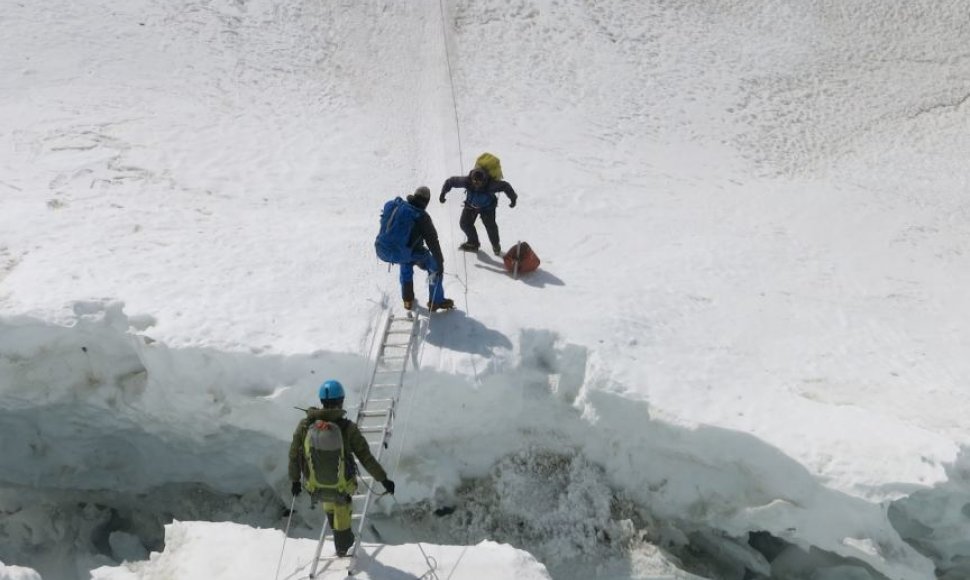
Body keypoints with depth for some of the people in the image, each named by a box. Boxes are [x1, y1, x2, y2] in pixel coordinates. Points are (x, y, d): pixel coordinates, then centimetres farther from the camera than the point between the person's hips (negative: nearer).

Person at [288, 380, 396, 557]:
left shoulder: (305, 425, -15)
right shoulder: (348, 428, -23)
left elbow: (294, 455, -3)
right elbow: (366, 458, -16)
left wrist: (295, 480, 13)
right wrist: (384, 479, -4)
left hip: (315, 488, 3)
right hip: (342, 487, -3)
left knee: (329, 501, 38)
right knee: (341, 504, 32)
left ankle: (341, 541, 60)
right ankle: (342, 545, 52)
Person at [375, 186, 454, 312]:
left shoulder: (393, 205, 11)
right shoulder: (422, 217, -6)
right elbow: (433, 242, -6)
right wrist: (440, 264, 2)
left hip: (381, 250, 6)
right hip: (400, 254, -6)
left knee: (407, 260, 39)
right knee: (435, 265, 15)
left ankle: (407, 299, 42)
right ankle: (437, 301, 23)